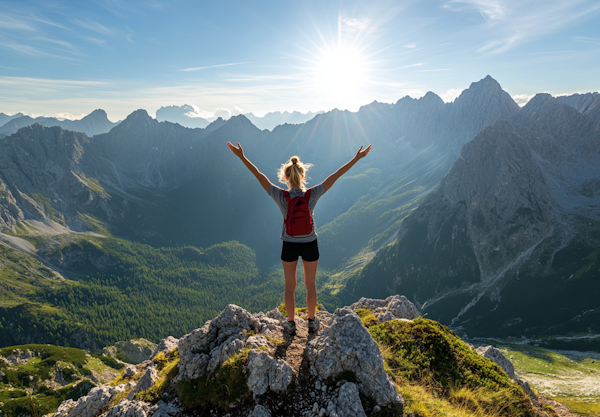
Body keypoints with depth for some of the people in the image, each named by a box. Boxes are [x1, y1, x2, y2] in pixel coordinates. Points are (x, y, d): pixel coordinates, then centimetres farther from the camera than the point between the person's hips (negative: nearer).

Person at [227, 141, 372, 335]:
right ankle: (311, 321, 32)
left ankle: (291, 323, 30)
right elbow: (336, 175, -15)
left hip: (289, 246, 0)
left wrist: (242, 156, -9)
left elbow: (259, 175, -15)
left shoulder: (280, 196, -19)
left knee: (290, 286, 16)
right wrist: (356, 158, -11)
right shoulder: (312, 195, -18)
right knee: (311, 285, 18)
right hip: (309, 245, 0)